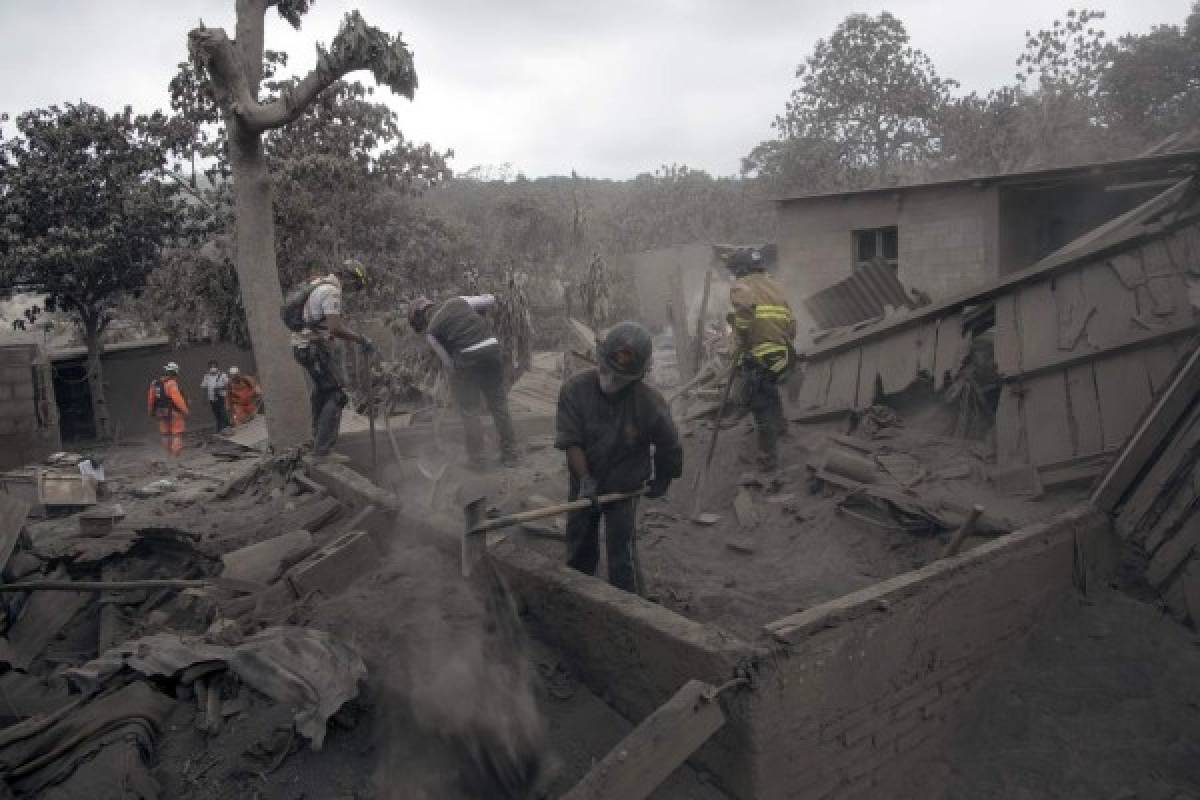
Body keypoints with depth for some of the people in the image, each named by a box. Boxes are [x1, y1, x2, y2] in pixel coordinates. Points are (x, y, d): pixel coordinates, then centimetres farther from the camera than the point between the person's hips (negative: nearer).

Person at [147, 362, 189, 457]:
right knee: (177, 434, 0)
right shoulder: (171, 383, -18)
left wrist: (151, 411, 22)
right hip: (173, 412, -8)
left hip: (160, 412, 8)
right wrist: (185, 410, -16)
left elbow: (150, 398, 12)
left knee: (165, 433, 18)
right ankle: (175, 455, -2)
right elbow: (178, 399, -23)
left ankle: (169, 453, 29)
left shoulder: (155, 383, 6)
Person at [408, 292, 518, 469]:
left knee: (469, 410, 11)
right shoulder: (458, 301, 17)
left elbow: (449, 362, 8)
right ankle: (510, 454, 22)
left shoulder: (430, 331, 7)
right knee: (499, 405, 15)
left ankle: (476, 458, 14)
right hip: (493, 347, 5)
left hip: (468, 356, -4)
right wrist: (478, 315, 34)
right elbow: (491, 300, 16)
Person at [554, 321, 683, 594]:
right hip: (583, 483, 3)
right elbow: (571, 441, -19)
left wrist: (662, 480, 6)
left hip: (624, 487, -3)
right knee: (579, 548, 19)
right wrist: (585, 479, -27)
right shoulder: (574, 389, -19)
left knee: (622, 553, -5)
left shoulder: (649, 403, -23)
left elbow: (669, 446, -6)